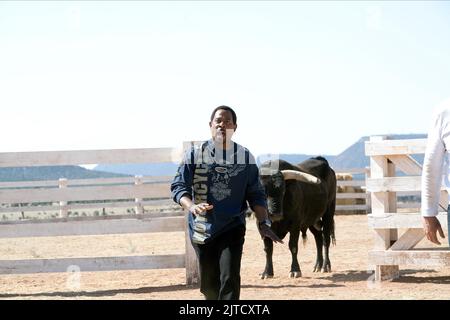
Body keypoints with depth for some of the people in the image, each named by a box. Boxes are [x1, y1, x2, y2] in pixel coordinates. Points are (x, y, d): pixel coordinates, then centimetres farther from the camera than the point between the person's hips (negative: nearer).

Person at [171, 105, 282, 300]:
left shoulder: (245, 157, 2)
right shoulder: (195, 155, -1)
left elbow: (256, 194, 5)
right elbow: (178, 186, -5)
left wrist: (263, 223, -9)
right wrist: (191, 206, -26)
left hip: (232, 228, -1)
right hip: (202, 229, 1)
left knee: (230, 278, -16)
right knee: (209, 284, 10)